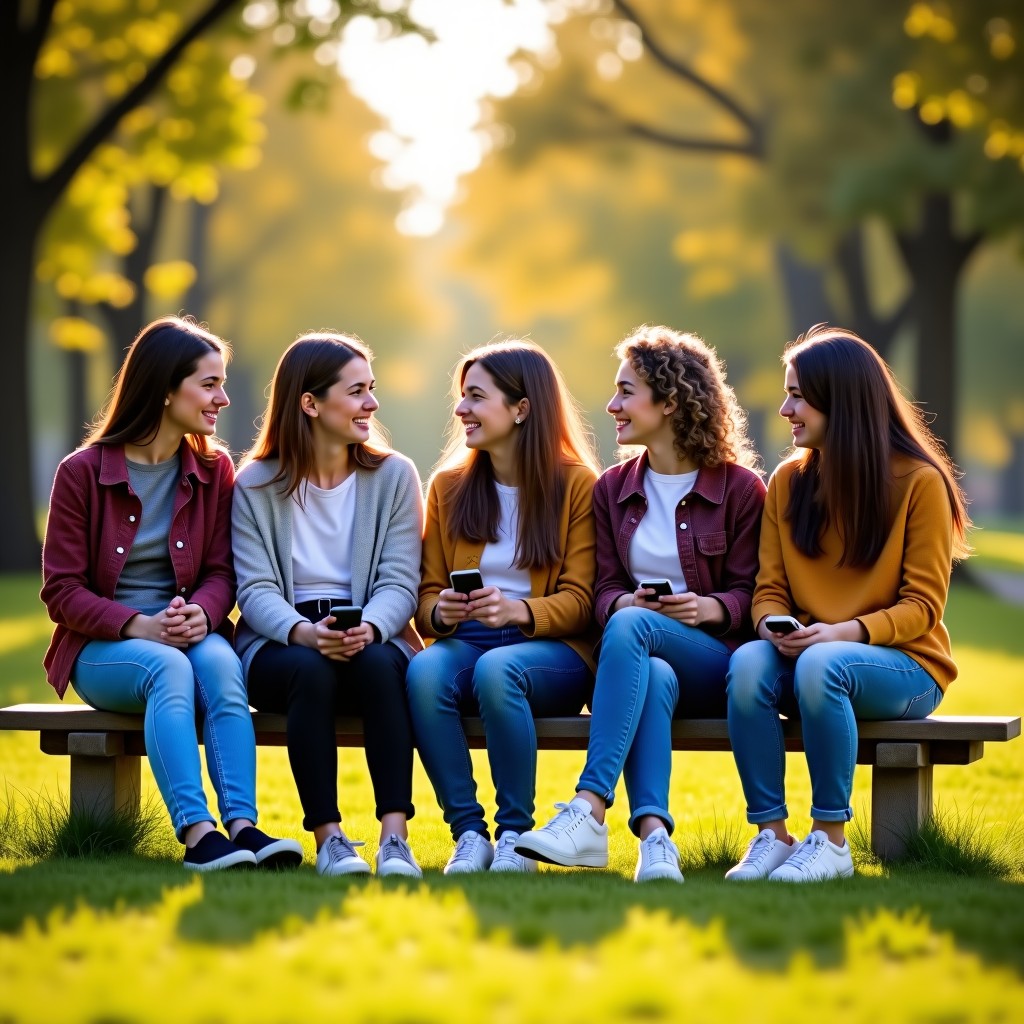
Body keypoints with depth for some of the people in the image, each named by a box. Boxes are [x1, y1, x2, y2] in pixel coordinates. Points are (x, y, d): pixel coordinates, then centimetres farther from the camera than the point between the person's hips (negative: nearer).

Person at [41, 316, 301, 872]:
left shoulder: (213, 470, 8)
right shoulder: (83, 472, -3)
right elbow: (62, 590, -5)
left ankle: (242, 824, -45)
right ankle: (197, 832, -48)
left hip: (190, 633, 3)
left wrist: (202, 613, -20)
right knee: (169, 668, -36)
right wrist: (138, 626, -21)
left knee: (220, 663, -33)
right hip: (102, 648, -3)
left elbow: (221, 572, 5)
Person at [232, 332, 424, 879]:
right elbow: (256, 588, -6)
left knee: (378, 663, -34)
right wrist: (304, 632, -27)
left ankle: (395, 836, -38)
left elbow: (399, 582, -2)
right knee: (309, 667, -36)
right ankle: (328, 838, -32)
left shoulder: (393, 476, 7)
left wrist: (368, 629, -25)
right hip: (279, 644, -1)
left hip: (372, 639, 1)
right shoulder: (255, 485, 3)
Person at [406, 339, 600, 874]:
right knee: (425, 671, -33)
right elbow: (426, 594, 11)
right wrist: (440, 612, -15)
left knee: (497, 669, -38)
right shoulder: (448, 485, 13)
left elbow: (578, 600, -4)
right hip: (465, 642, 3)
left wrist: (518, 610, -24)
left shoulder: (577, 483, 1)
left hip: (552, 649, -3)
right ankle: (468, 832, -24)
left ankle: (515, 836, -24)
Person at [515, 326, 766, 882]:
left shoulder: (738, 487, 4)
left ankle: (588, 812, -45)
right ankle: (653, 834, -53)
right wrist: (624, 602, -13)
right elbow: (605, 588, 11)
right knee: (652, 677, -37)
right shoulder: (613, 488, 16)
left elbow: (749, 590, 2)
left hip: (717, 663, -3)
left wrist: (711, 608, -20)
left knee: (632, 627, -35)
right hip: (644, 663, 3)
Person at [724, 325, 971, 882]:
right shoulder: (788, 481, 8)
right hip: (807, 652, 4)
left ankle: (830, 839, -25)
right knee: (748, 662, -31)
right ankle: (770, 834, -25)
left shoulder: (919, 481, -5)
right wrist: (774, 625, -17)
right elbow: (769, 588, 7)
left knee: (821, 665, -37)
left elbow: (922, 605, -7)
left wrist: (847, 631, -24)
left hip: (905, 666, -4)